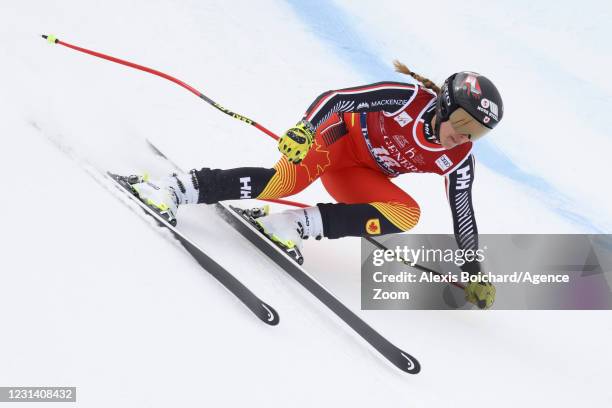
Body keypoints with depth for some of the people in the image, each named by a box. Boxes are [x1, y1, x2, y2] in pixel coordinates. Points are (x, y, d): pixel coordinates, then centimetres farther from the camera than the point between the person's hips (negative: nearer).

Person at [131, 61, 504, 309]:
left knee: (407, 214, -22)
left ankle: (301, 223, -25)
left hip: (360, 176, 5)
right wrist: (305, 127, -47)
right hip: (339, 136, -5)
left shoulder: (458, 161, -13)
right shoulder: (407, 99, -26)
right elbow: (336, 98, -30)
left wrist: (473, 269, -2)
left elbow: (464, 213, -3)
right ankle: (183, 188, -30)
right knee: (290, 179, -35)